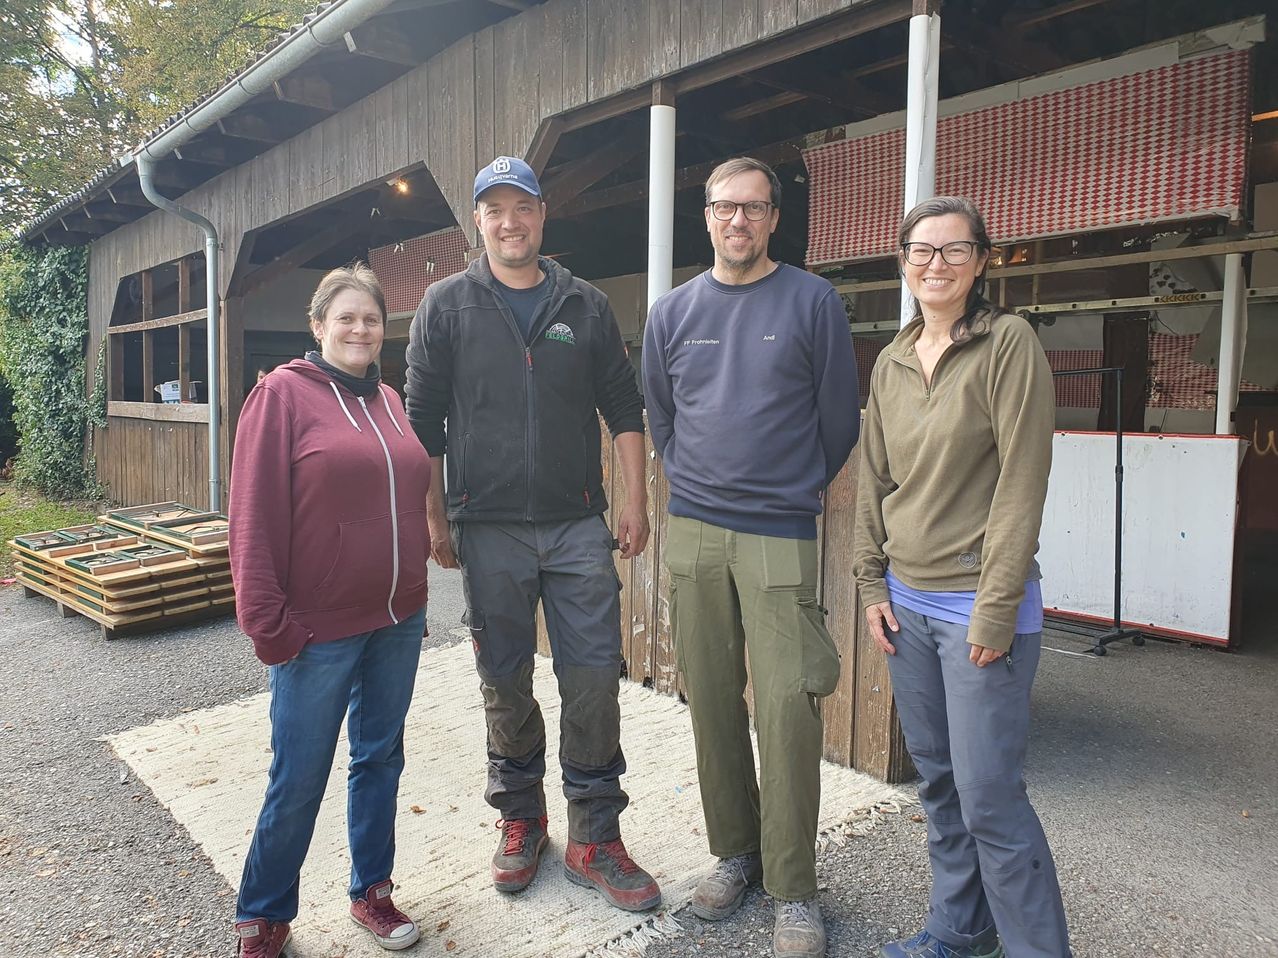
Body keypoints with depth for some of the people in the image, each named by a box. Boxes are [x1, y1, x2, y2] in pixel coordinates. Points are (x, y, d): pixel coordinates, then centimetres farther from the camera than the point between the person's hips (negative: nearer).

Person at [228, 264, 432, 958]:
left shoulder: (388, 401, 10)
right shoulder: (283, 394, -8)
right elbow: (255, 516, -12)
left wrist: (413, 582, 14)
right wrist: (267, 621, -15)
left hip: (398, 621, 6)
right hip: (320, 628, -6)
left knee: (381, 758, 17)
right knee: (299, 780, 7)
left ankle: (372, 889, 36)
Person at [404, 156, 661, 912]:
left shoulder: (586, 306, 8)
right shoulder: (448, 306, 4)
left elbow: (624, 409, 9)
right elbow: (423, 419, 4)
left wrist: (637, 501, 3)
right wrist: (435, 518, 1)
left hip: (578, 524, 1)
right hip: (488, 530, 0)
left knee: (594, 680, 2)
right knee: (505, 684, 10)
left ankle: (595, 840, 17)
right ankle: (522, 821, 31)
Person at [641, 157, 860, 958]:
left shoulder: (813, 302, 0)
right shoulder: (673, 312, 10)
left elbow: (839, 416, 4)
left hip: (781, 536, -3)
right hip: (693, 532, 4)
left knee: (787, 711, -5)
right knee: (713, 702, 9)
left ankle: (793, 889, 11)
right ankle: (734, 852, 28)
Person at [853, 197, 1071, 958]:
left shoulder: (1009, 342, -8)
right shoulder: (892, 362, 10)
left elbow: (1023, 481, -13)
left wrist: (996, 607, -16)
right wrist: (873, 582, 7)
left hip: (979, 603, -6)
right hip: (908, 603, 6)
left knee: (989, 796, -1)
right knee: (938, 780, 16)